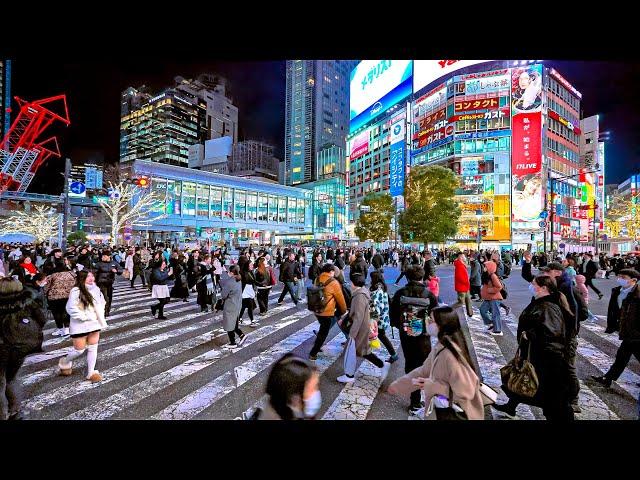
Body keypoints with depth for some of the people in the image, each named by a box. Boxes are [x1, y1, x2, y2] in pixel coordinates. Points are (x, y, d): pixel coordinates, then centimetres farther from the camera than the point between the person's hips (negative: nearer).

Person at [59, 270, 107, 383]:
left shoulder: (96, 289, 0)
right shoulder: (76, 291, -17)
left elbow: (102, 302, 16)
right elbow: (71, 308, -20)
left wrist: (100, 315, 5)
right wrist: (85, 317, -16)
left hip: (95, 324, 5)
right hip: (80, 326, -5)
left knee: (93, 348, 10)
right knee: (79, 350, 7)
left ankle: (91, 372, 23)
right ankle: (64, 362, 40)